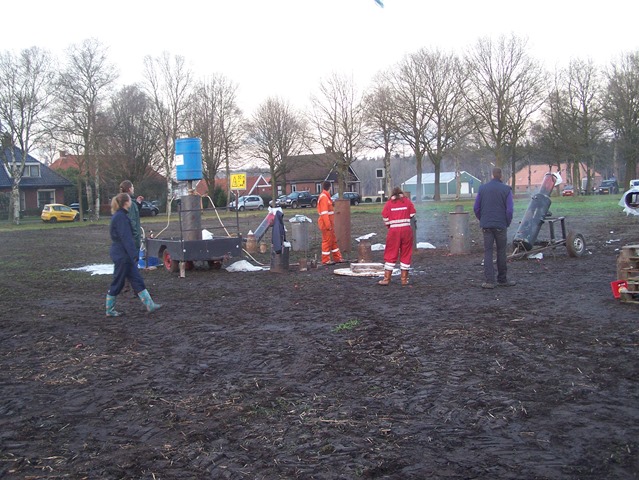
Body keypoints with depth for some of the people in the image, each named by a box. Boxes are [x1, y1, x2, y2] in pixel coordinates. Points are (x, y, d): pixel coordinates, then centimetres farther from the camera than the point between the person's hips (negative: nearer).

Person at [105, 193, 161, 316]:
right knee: (118, 283, 1)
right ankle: (110, 310, 11)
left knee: (137, 281, 8)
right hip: (122, 256, -10)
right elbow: (126, 238, -22)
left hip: (121, 254, 10)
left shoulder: (119, 216, 13)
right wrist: (134, 255, -22)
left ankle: (150, 305, 9)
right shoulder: (121, 217, -18)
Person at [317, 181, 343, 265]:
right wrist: (328, 225, -23)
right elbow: (324, 212, -22)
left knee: (333, 240, 15)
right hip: (326, 223, -10)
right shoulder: (323, 197, -16)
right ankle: (325, 260, 3)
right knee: (327, 241, -4)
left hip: (329, 223, 10)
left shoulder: (326, 196, 16)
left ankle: (337, 258, 22)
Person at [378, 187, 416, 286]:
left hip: (394, 230, -1)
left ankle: (386, 278, 3)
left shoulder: (389, 203, 3)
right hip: (406, 229, 1)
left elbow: (385, 217, 2)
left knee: (390, 254, 4)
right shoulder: (407, 201, 5)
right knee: (406, 254, 9)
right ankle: (404, 279, 10)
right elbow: (412, 214, 6)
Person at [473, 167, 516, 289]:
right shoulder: (506, 190, -4)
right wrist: (507, 224, 7)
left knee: (488, 252, 3)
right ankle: (502, 279, 18)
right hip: (501, 226, -1)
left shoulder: (482, 189, 4)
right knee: (501, 252, 9)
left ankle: (489, 281, -4)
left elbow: (476, 208, 5)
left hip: (486, 226, 2)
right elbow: (509, 210, -7)